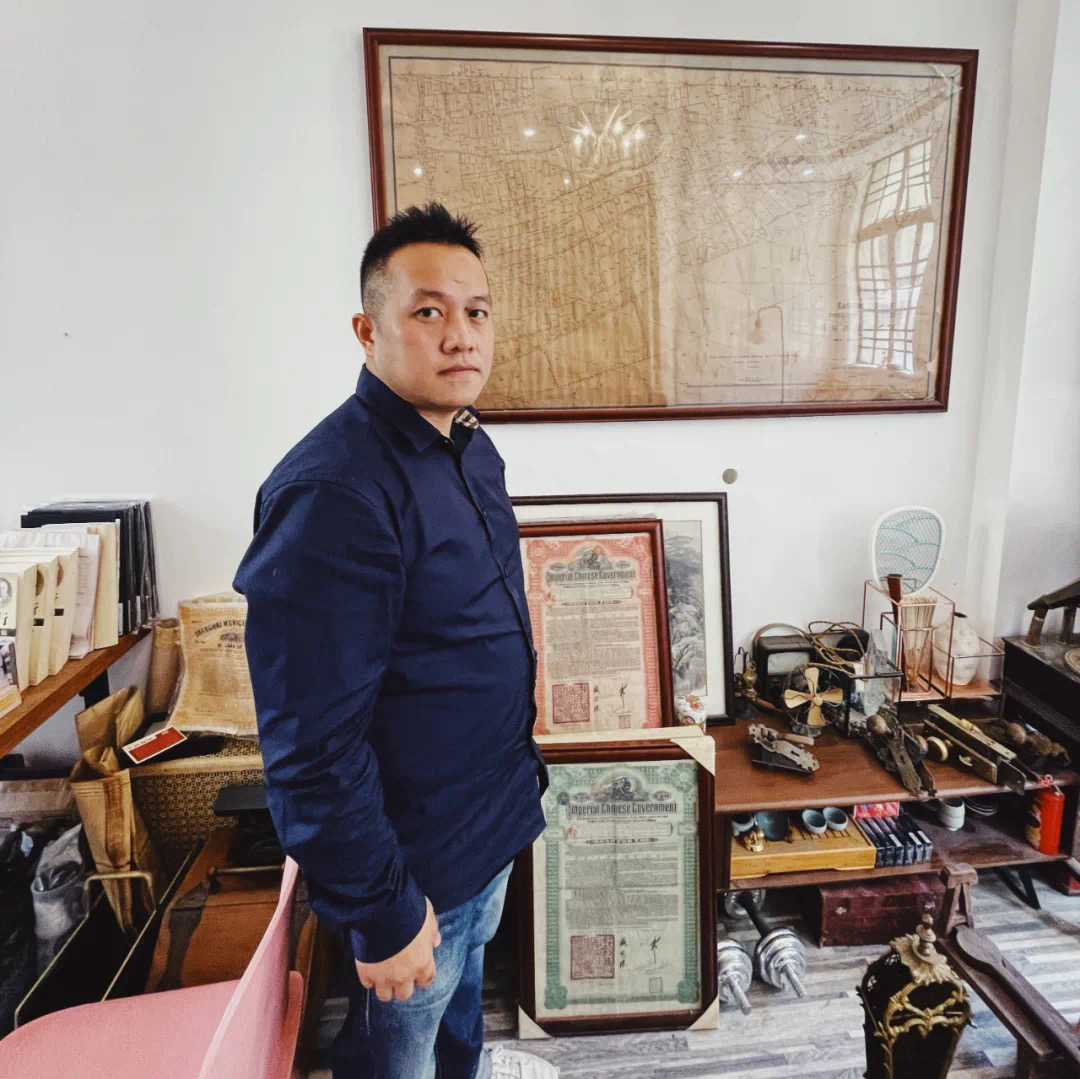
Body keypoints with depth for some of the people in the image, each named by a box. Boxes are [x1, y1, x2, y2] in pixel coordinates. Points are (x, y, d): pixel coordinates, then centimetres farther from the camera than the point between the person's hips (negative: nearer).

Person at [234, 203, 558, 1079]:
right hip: (415, 854, -8)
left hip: (493, 807, 9)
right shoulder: (333, 492, -30)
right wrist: (380, 912, -19)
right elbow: (313, 743, -28)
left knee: (470, 965, 34)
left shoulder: (472, 447, 0)